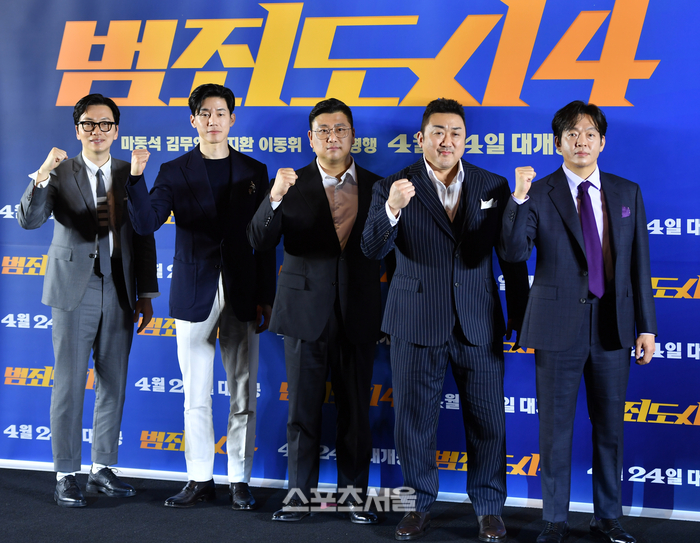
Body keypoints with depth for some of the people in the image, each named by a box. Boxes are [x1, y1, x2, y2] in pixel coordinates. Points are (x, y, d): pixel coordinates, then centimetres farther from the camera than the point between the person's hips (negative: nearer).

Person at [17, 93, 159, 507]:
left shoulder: (130, 175, 7)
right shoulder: (60, 173, 0)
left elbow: (143, 236, 9)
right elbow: (29, 220, -13)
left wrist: (146, 294, 7)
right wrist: (42, 176, -28)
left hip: (118, 292, 3)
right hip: (74, 291, -3)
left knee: (114, 384, 9)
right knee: (69, 385, 0)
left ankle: (103, 469, 22)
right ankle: (66, 477, 9)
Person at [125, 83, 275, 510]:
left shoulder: (254, 171, 7)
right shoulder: (175, 172, 4)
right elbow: (146, 223, -8)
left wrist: (265, 298, 2)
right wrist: (137, 178, -25)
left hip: (242, 296, 1)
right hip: (194, 295, 0)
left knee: (243, 396, 4)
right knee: (196, 397, 5)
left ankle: (240, 480, 14)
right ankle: (200, 479, 16)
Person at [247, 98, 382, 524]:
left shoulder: (377, 186, 5)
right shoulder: (293, 185, 1)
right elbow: (260, 241, -9)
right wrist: (274, 198, -25)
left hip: (359, 315, 1)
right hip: (306, 313, -1)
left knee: (356, 409, 8)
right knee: (304, 408, 5)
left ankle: (354, 494, 19)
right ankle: (301, 493, 16)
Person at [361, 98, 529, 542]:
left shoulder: (493, 186, 3)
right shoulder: (394, 187, -3)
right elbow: (373, 249, -16)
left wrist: (522, 319, 7)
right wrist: (391, 209, -35)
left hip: (479, 325, 1)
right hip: (416, 323, -1)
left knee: (488, 421, 7)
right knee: (413, 421, 8)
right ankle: (420, 507, 24)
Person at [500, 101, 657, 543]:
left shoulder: (627, 193, 7)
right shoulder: (539, 194, -1)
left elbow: (639, 263, 8)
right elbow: (515, 253, -14)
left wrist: (646, 325, 4)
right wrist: (519, 198, -25)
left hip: (613, 326, 3)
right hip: (559, 325, -2)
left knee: (610, 427, 10)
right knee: (556, 427, 5)